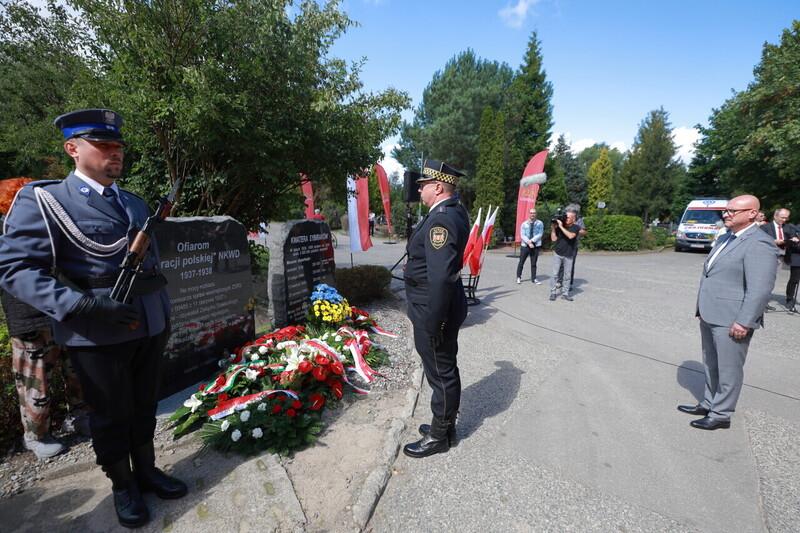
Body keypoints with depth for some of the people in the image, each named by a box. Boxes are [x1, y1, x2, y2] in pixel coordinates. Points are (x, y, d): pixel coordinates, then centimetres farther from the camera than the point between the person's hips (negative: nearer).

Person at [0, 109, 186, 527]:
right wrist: (84, 304, -26)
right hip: (98, 335, -5)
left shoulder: (135, 204, 11)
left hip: (150, 328, 5)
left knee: (144, 407, 19)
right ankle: (122, 487, 34)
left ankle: (146, 471, 39)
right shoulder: (42, 200, -8)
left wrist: (164, 315, 16)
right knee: (111, 415, 12)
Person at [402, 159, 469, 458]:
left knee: (441, 374, 6)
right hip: (446, 304, 10)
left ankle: (439, 437, 26)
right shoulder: (456, 211, 8)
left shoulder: (441, 220, -24)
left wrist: (433, 322, -24)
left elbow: (440, 277, -29)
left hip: (434, 309, -10)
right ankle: (445, 424, 40)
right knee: (445, 370, 22)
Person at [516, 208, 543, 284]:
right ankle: (518, 277, 16)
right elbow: (522, 235, -3)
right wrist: (528, 242, -17)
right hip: (525, 246, 0)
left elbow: (540, 234, -6)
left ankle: (534, 278, 17)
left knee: (533, 264, 8)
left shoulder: (540, 223, 2)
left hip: (535, 246, 0)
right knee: (521, 263, 4)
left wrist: (531, 240, -15)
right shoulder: (524, 224, 4)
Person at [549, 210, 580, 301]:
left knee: (568, 275, 4)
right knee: (555, 274, 0)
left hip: (568, 255, 0)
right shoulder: (559, 225, 0)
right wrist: (553, 228, -11)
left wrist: (561, 227, -22)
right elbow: (554, 239, 0)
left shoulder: (576, 227, -4)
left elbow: (570, 236, -24)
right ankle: (553, 292, 6)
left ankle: (565, 292, 14)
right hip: (557, 254, 1)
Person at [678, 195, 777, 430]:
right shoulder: (726, 239, 14)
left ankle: (721, 415, 19)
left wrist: (744, 322, -22)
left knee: (728, 369, 5)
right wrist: (702, 307, 19)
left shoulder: (758, 244, -16)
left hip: (731, 320, -9)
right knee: (711, 365, 20)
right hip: (710, 316, 9)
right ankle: (709, 404, 34)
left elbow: (760, 288, -21)